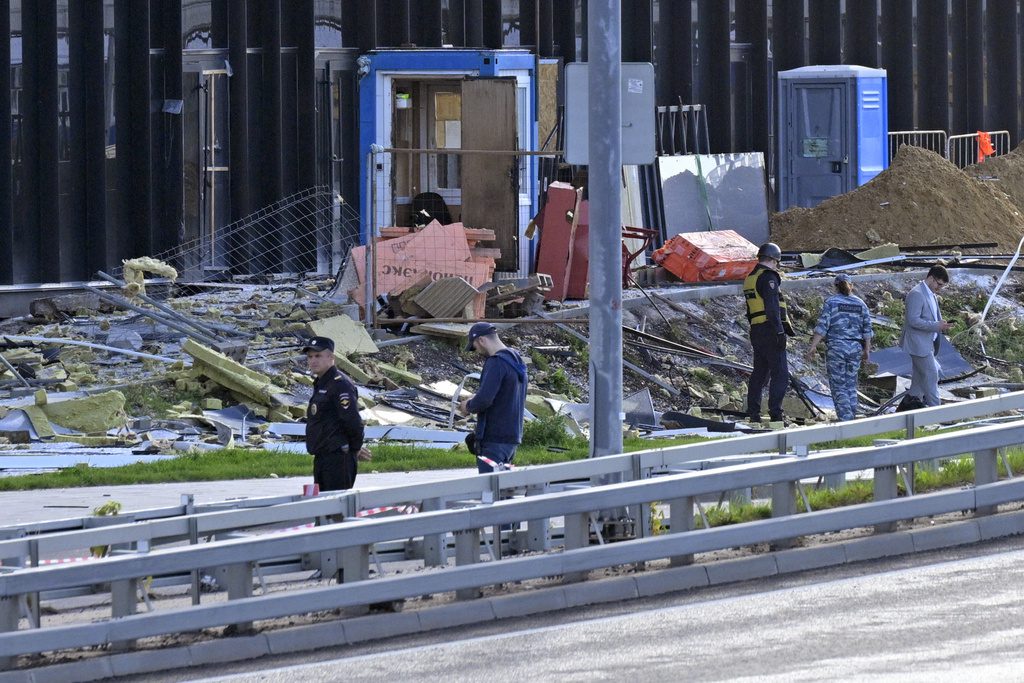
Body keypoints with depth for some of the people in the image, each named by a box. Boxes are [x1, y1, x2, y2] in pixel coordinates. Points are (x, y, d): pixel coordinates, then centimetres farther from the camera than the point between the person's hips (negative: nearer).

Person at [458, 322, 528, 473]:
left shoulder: (496, 363, -17)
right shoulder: (516, 361, 14)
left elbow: (484, 400, -25)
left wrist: (469, 406, -4)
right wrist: (477, 398, 16)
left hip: (495, 439, -9)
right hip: (513, 435, 9)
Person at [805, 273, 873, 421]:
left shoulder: (831, 302, -4)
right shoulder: (860, 304, 8)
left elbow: (822, 326, -10)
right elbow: (867, 329, 8)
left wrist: (813, 346, -8)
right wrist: (866, 349, 16)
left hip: (836, 347, -4)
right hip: (855, 348, 4)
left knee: (838, 387, -1)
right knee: (851, 385, 14)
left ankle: (845, 420, -9)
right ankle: (852, 417, 15)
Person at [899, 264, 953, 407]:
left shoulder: (931, 295, 14)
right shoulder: (916, 294, -17)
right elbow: (913, 320, -22)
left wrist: (941, 325, 6)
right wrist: (936, 326, -24)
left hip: (927, 344, 10)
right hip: (919, 344, -10)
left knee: (919, 379, 13)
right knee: (931, 376, -9)